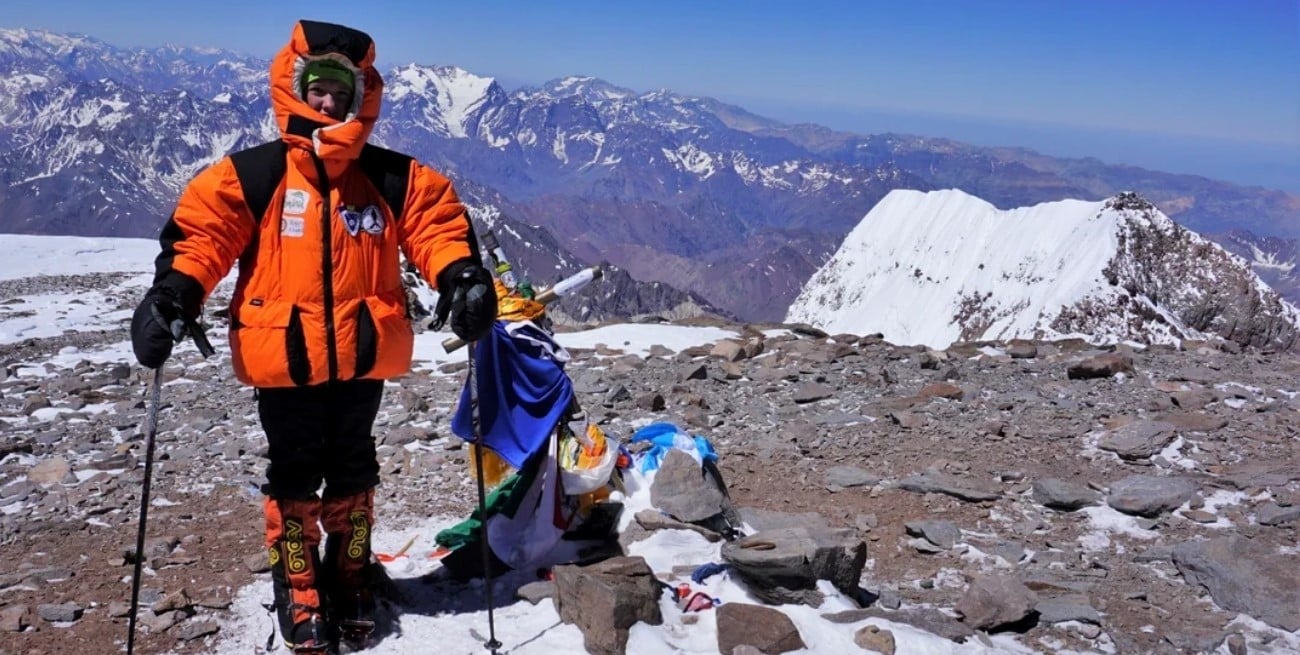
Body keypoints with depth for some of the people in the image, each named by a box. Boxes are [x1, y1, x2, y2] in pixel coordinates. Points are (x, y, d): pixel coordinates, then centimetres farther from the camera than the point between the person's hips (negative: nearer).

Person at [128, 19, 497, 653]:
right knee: (294, 478, 9)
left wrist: (461, 275, -21)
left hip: (361, 360, 2)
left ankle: (349, 579, 35)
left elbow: (438, 223, -2)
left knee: (352, 474, 16)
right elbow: (201, 231, -5)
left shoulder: (394, 178, 1)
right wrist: (172, 293, -20)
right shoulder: (252, 175, -3)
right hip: (284, 362, -1)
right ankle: (299, 593, 26)